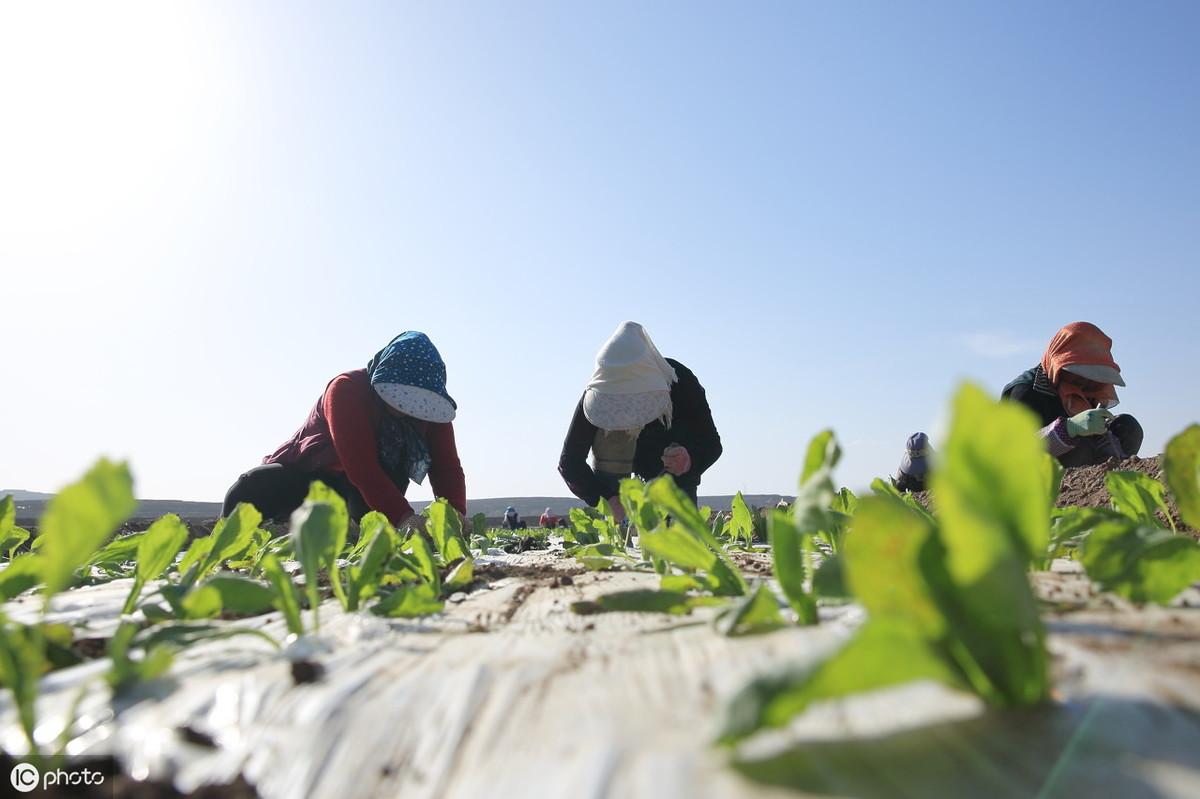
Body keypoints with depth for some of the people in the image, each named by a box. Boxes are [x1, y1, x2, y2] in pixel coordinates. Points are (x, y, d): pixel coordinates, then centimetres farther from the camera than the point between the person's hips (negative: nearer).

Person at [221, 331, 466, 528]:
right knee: (250, 490, -28)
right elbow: (362, 468, -41)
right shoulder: (346, 389, -30)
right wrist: (406, 518, -52)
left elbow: (447, 466, -21)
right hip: (300, 474, -4)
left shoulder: (429, 406, -15)